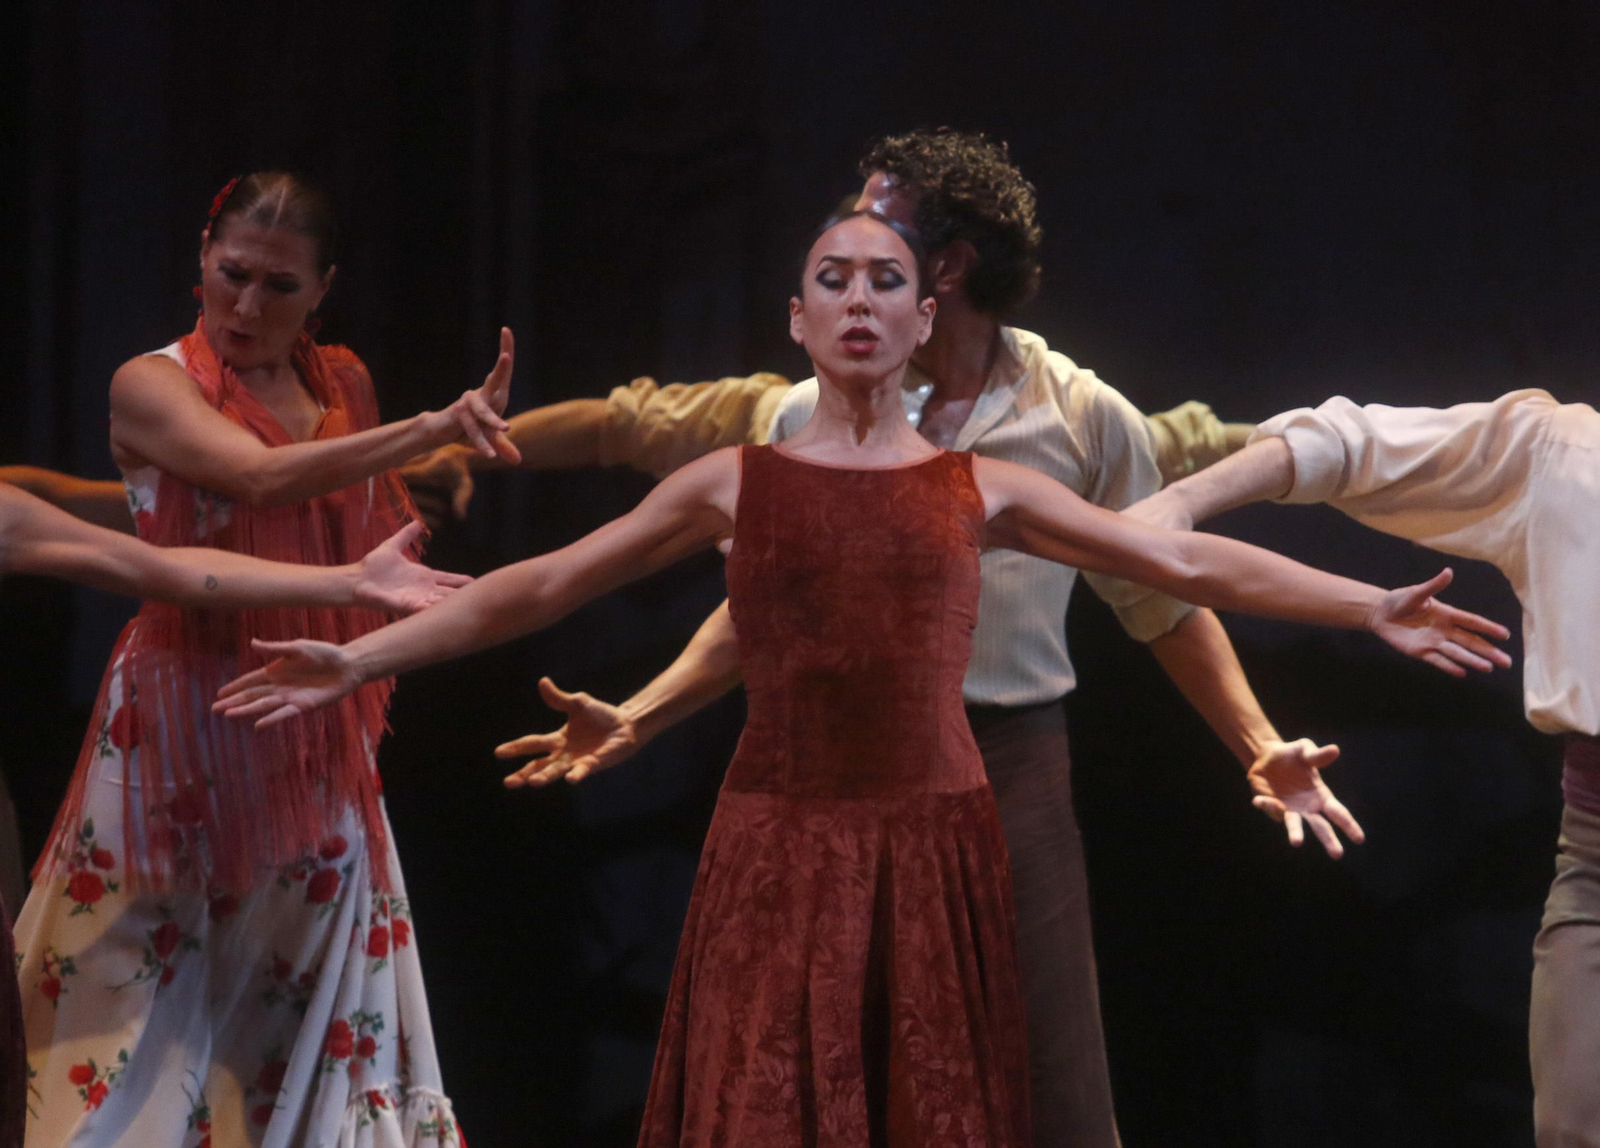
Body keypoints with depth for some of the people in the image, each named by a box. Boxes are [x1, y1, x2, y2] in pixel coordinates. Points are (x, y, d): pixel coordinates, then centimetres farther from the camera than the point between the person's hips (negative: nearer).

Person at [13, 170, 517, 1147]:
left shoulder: (344, 384, 10)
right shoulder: (153, 386, -7)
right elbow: (262, 477, -26)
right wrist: (429, 431, -33)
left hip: (315, 728, 5)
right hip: (187, 717, -5)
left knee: (314, 1005, 6)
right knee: (154, 1000, -2)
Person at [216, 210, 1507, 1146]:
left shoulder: (983, 488, 8)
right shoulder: (732, 484, 6)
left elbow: (1183, 559, 8)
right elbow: (539, 588, 7)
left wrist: (1372, 606, 2)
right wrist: (358, 659, 2)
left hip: (935, 845, 1)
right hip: (781, 845, -1)